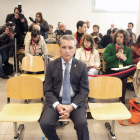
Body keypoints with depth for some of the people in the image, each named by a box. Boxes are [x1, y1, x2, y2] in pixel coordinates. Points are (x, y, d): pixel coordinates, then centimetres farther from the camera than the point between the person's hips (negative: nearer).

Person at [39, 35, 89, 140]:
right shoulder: (51, 66, 2)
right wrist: (57, 105, -17)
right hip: (55, 101, 1)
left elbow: (84, 90, -1)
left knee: (82, 123, -28)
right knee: (45, 123, -22)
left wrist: (72, 106, -16)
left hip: (75, 101, -1)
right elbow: (47, 90, 1)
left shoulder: (82, 66, 1)